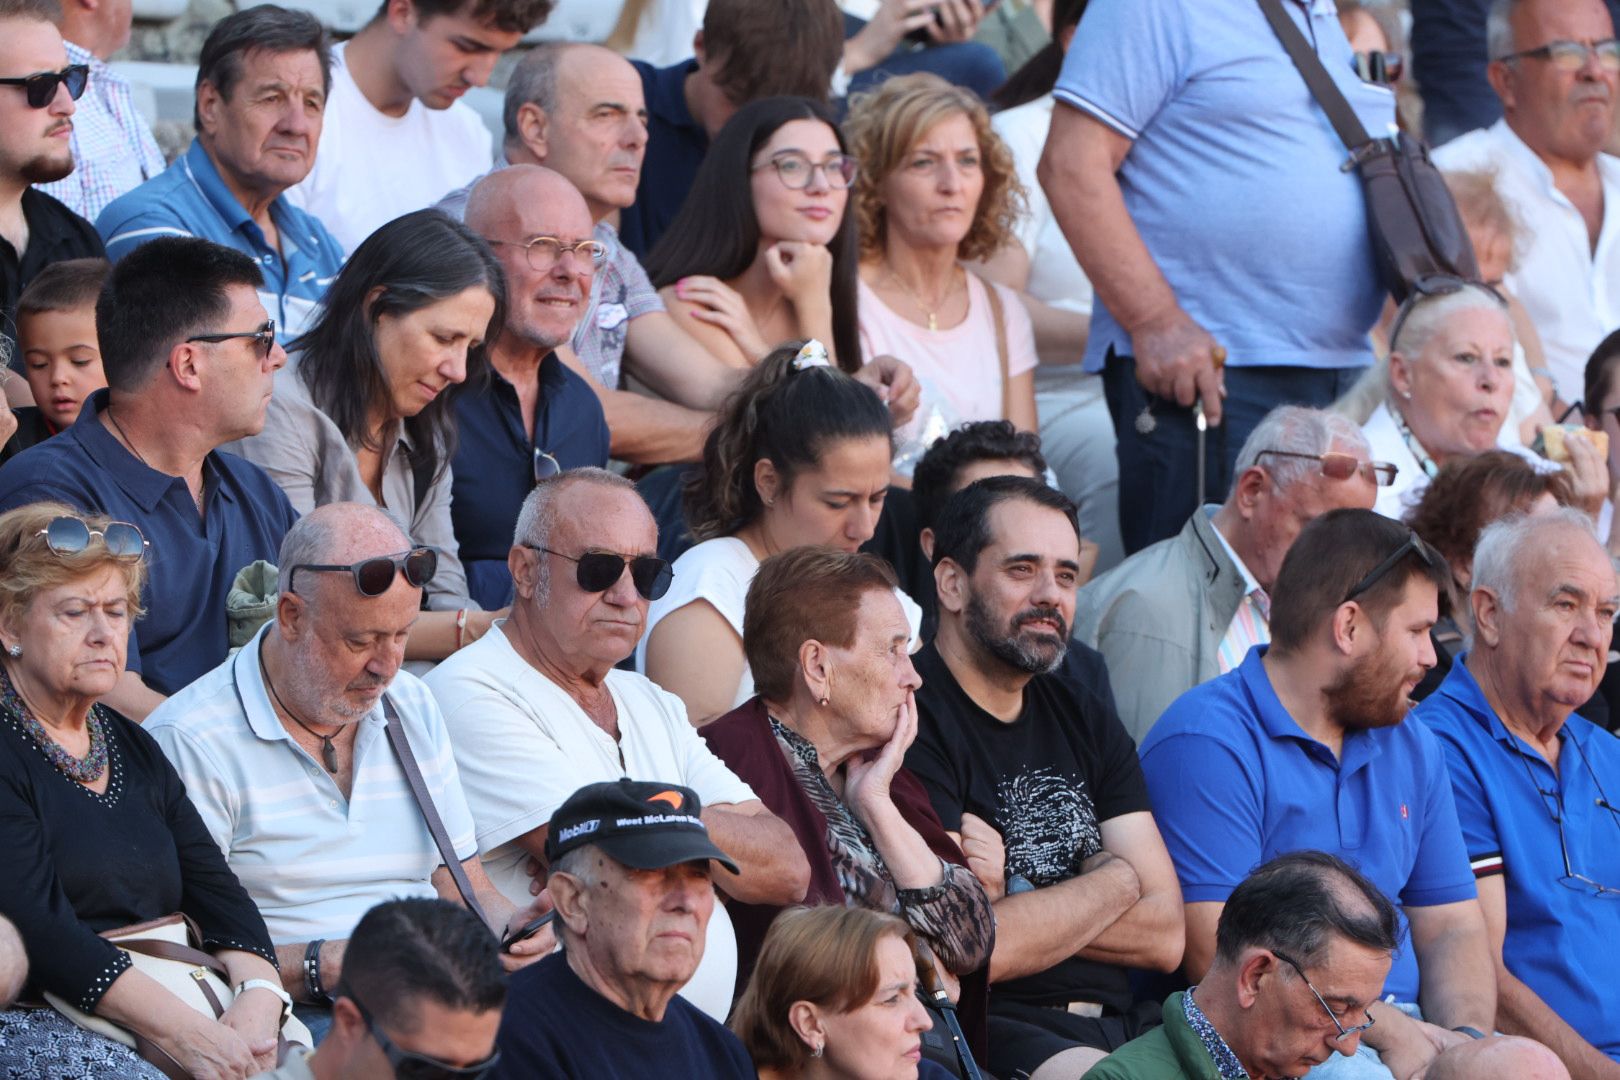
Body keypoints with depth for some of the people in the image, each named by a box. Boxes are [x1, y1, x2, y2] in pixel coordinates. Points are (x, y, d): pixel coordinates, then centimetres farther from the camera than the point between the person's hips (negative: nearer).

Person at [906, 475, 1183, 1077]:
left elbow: (1165, 937, 10)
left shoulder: (1086, 721, 19)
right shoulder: (912, 723, -6)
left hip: (1119, 1023, 7)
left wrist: (1008, 897, -6)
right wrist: (1114, 880, 4)